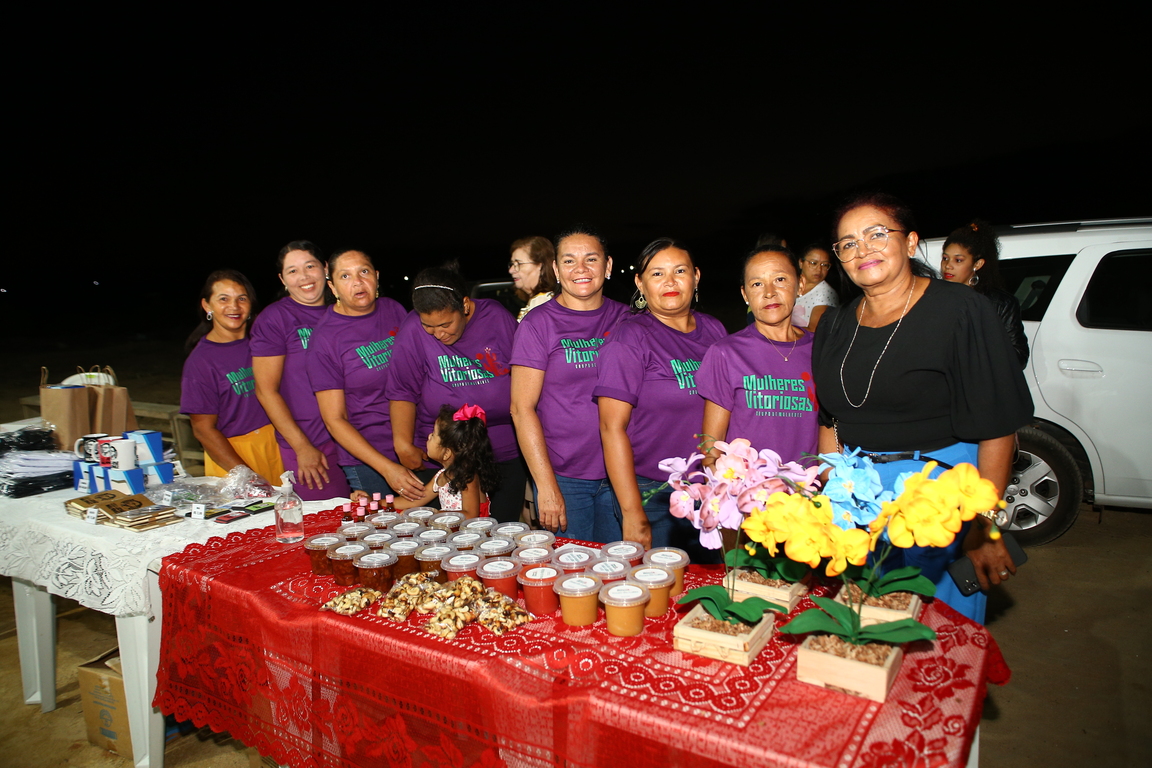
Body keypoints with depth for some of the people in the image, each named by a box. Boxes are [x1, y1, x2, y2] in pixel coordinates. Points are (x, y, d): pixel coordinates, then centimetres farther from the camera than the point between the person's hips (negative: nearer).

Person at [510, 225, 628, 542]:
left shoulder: (625, 319, 5)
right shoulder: (538, 324, -5)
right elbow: (522, 408, -8)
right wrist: (547, 486, -13)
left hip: (621, 476, 3)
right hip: (564, 479, -3)